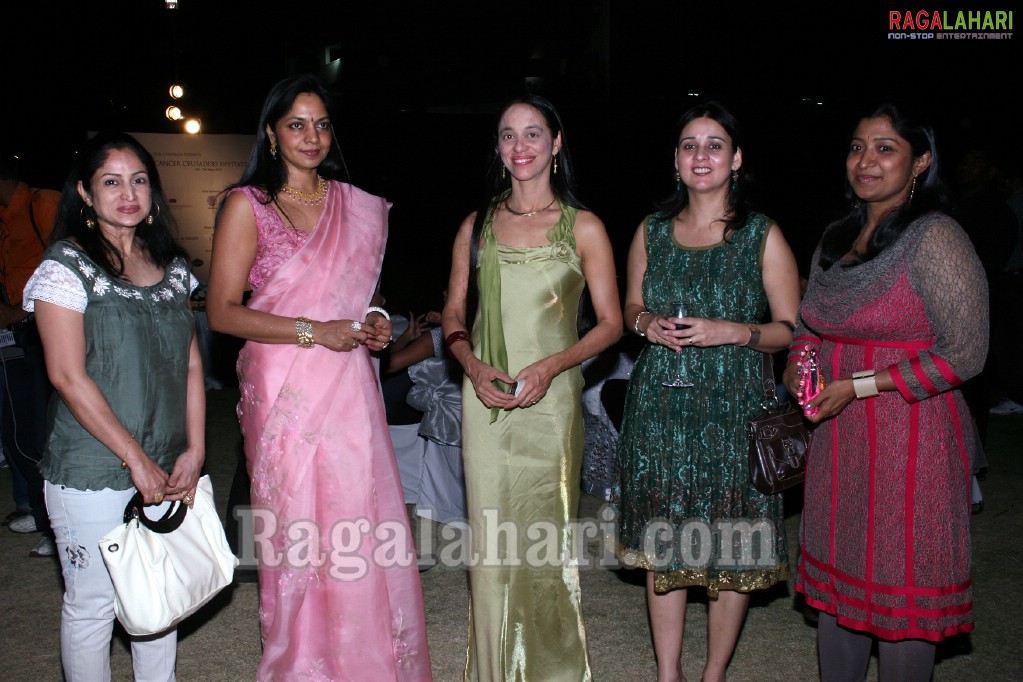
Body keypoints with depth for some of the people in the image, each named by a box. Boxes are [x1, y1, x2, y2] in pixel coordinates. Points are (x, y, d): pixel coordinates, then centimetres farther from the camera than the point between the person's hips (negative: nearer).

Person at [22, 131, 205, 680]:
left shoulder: (171, 264, 9)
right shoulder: (66, 266, -8)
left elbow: (191, 364, 8)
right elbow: (69, 377, -14)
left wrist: (194, 450, 0)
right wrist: (136, 459, -14)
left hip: (167, 469, 5)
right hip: (94, 474, -5)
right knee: (93, 605, 8)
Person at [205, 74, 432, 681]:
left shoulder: (357, 205, 12)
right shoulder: (248, 204, -2)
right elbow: (223, 311, -8)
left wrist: (374, 321, 3)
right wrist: (315, 332, -15)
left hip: (350, 387, 4)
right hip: (285, 390, -4)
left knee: (365, 521, 5)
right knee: (298, 532, 2)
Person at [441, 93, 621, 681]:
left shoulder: (583, 228, 2)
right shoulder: (477, 225, 10)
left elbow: (610, 323, 1)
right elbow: (454, 314, 12)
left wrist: (550, 366, -13)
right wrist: (473, 364, -7)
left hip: (551, 401, -2)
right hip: (485, 401, 2)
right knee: (491, 537, 6)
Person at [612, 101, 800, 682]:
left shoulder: (763, 235, -2)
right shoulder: (651, 231, 8)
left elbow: (792, 330, -1)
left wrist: (733, 332, -17)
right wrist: (648, 323, -3)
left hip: (733, 410, -2)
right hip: (660, 409, 3)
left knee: (733, 550, 4)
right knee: (663, 544, 9)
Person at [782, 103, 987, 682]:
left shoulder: (936, 238, -13)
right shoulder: (837, 238, 10)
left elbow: (965, 352, -15)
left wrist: (858, 386, -18)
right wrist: (800, 364, 0)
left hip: (910, 440, -7)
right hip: (838, 438, 7)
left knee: (900, 594, 5)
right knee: (837, 578, 17)